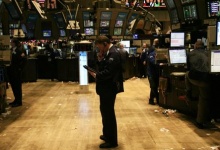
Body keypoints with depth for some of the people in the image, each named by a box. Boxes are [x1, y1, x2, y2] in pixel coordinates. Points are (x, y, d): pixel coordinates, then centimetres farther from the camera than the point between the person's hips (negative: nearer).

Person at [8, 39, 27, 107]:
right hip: (11, 70, 7)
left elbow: (24, 60, -19)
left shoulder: (19, 50, -13)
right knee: (13, 85, 14)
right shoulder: (11, 50, 8)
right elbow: (10, 59, 14)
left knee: (17, 86, 1)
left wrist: (20, 67, -15)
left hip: (16, 71, -7)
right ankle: (16, 99, 27)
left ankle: (19, 101, 10)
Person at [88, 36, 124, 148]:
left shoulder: (113, 54, -19)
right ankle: (107, 135, 35)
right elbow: (103, 68, 13)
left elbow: (108, 72, -27)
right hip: (106, 87, 11)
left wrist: (96, 75, -19)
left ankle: (112, 141, 10)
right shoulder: (108, 53, 13)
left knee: (108, 113, -2)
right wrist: (100, 60, -3)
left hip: (109, 88, -11)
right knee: (105, 111, 19)